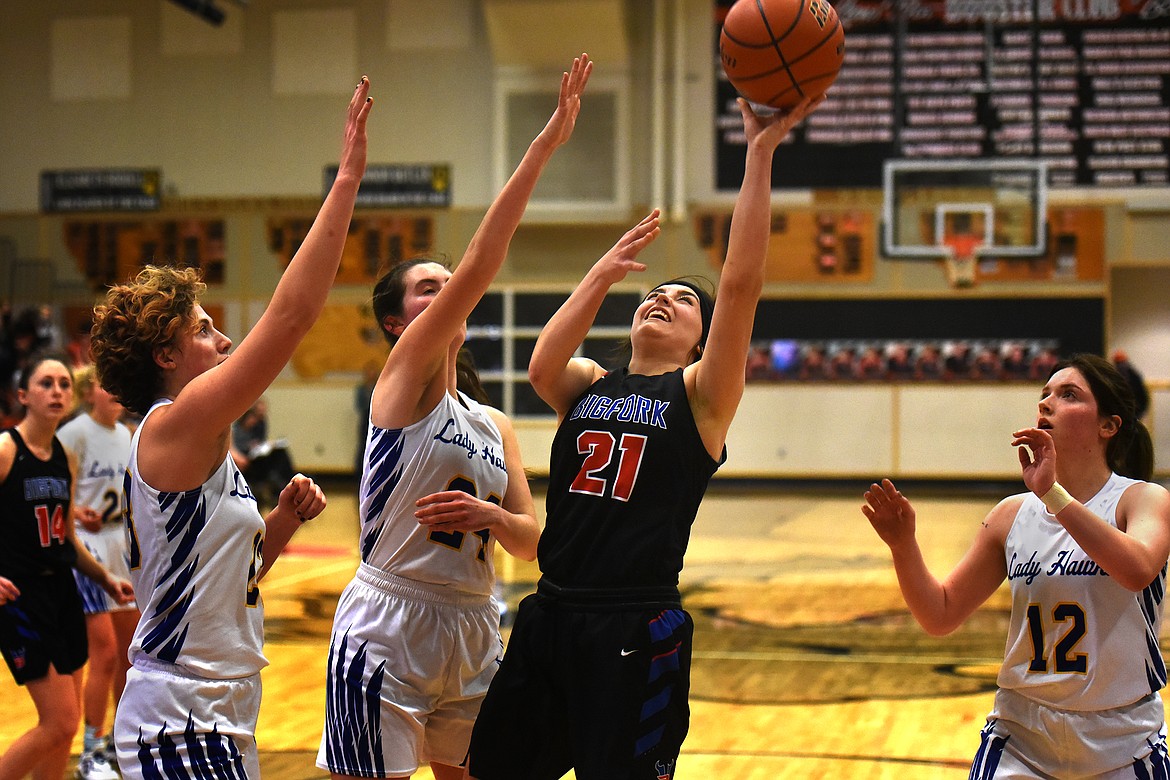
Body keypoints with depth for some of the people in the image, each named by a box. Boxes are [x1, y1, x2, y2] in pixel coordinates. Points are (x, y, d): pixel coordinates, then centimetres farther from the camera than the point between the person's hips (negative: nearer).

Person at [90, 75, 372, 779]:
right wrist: (347, 180, -19)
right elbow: (291, 314, -21)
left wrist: (283, 521, 6)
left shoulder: (205, 450, 15)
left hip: (219, 720, 10)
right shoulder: (175, 424, -13)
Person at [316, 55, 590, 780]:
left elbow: (531, 541, 12)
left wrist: (494, 517, -12)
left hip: (474, 633, 7)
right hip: (388, 630, -7)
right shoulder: (404, 375, -5)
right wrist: (545, 144, -21)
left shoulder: (495, 427, 14)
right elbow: (480, 264, -16)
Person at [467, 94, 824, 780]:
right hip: (550, 616, 5)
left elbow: (741, 284, -11)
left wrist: (761, 153, -15)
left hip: (635, 634, -5)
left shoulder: (700, 395, 2)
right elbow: (541, 367, -12)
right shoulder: (588, 386, 13)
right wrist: (607, 270, -11)